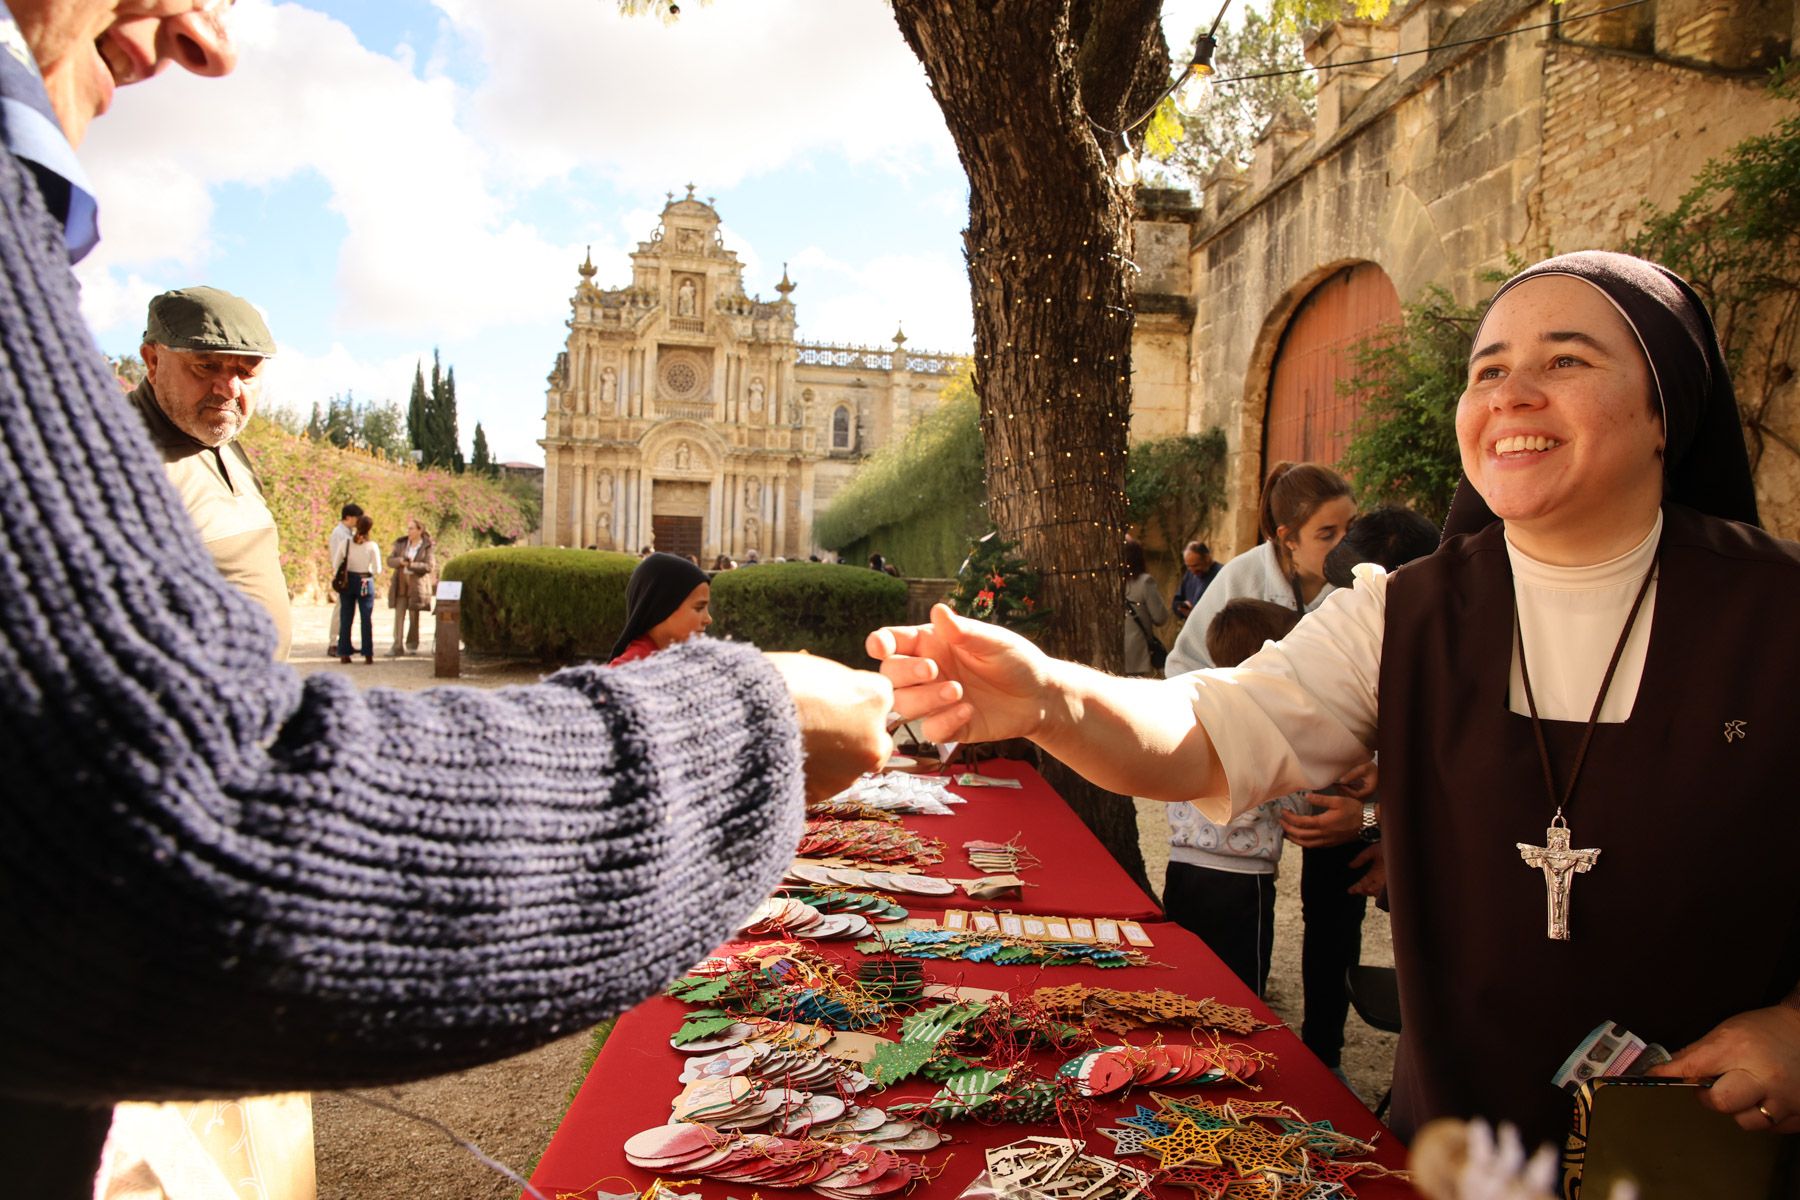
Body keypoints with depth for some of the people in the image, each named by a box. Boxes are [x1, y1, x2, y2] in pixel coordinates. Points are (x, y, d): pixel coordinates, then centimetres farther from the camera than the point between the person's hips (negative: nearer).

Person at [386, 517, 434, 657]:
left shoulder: (428, 546, -2)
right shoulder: (401, 543, 10)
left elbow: (429, 566, -11)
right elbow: (390, 560, 8)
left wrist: (411, 565, -19)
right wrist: (400, 561, -13)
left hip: (417, 585, -3)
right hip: (400, 584, 3)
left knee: (413, 616, 6)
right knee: (399, 615, -5)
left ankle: (412, 645, 19)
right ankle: (398, 646, -7)